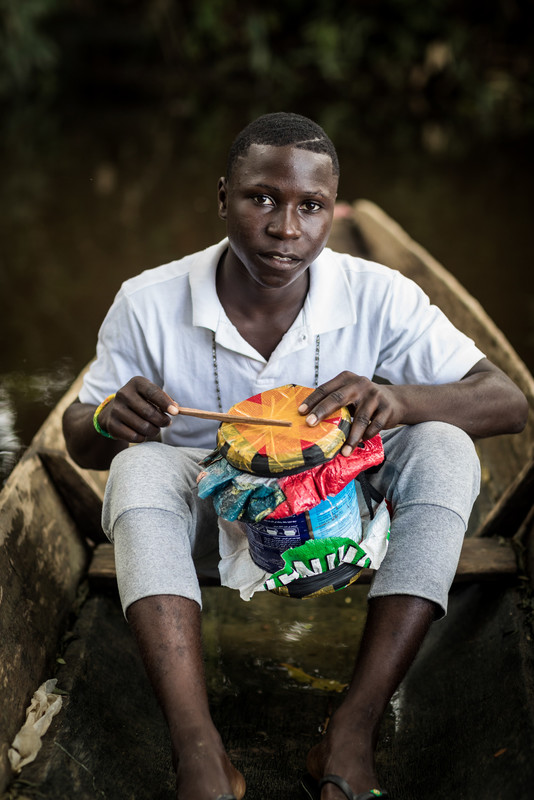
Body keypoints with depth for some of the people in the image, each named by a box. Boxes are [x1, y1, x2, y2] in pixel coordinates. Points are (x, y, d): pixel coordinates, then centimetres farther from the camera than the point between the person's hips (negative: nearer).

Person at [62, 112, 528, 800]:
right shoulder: (148, 304, -13)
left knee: (444, 448, -26)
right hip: (212, 525, 0)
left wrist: (398, 399, -37)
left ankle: (350, 735, -29)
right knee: (140, 468, -31)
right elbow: (78, 440, -2)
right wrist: (110, 421, -29)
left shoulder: (377, 297, -14)